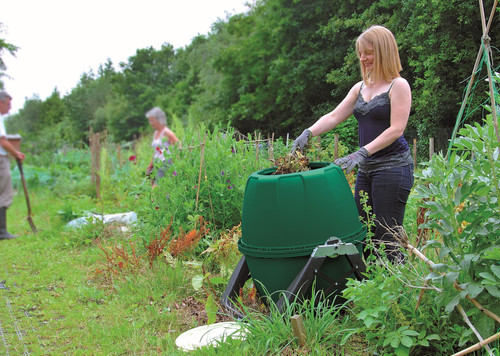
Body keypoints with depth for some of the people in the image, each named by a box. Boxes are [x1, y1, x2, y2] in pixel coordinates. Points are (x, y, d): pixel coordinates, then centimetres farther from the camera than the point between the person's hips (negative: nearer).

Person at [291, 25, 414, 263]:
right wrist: (309, 133, -6)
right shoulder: (360, 88, 16)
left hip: (393, 167, -7)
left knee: (386, 238, -6)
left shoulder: (398, 85, -5)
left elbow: (396, 129, -14)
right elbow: (334, 116, 11)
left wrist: (362, 153, -22)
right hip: (367, 169, 7)